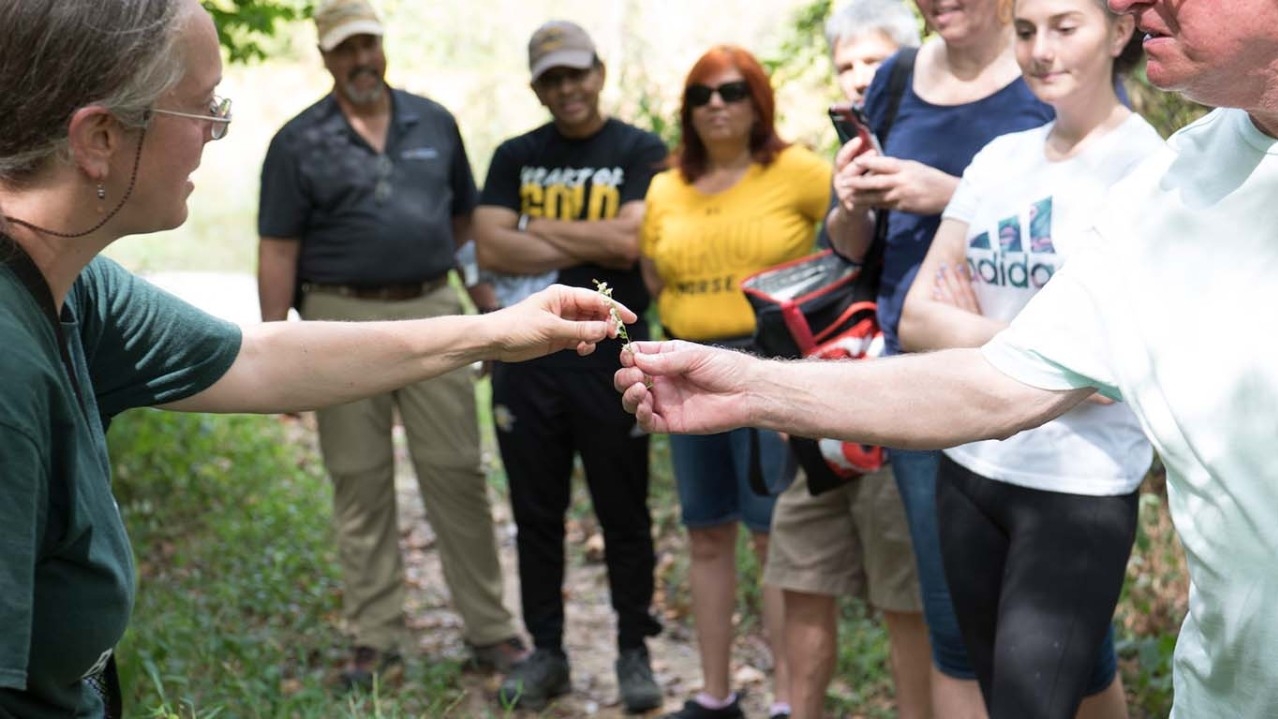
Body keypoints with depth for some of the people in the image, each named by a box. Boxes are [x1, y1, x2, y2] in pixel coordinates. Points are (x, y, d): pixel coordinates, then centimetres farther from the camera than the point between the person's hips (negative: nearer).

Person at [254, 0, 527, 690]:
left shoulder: (434, 123, 10)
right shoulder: (299, 143, 2)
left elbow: (465, 215, 19)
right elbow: (277, 251, -1)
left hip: (432, 312, 2)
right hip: (343, 320, -2)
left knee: (458, 476, 4)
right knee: (361, 486, 5)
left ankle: (489, 628, 13)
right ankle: (374, 638, 15)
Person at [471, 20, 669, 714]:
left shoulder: (640, 152, 1)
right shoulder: (515, 157, 11)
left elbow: (629, 239, -14)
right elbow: (489, 247, -3)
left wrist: (538, 229, -5)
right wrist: (593, 247, -10)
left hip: (613, 359, -3)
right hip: (527, 359, 3)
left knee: (624, 515, 6)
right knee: (536, 514, 10)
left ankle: (633, 651, 19)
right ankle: (546, 652, 22)